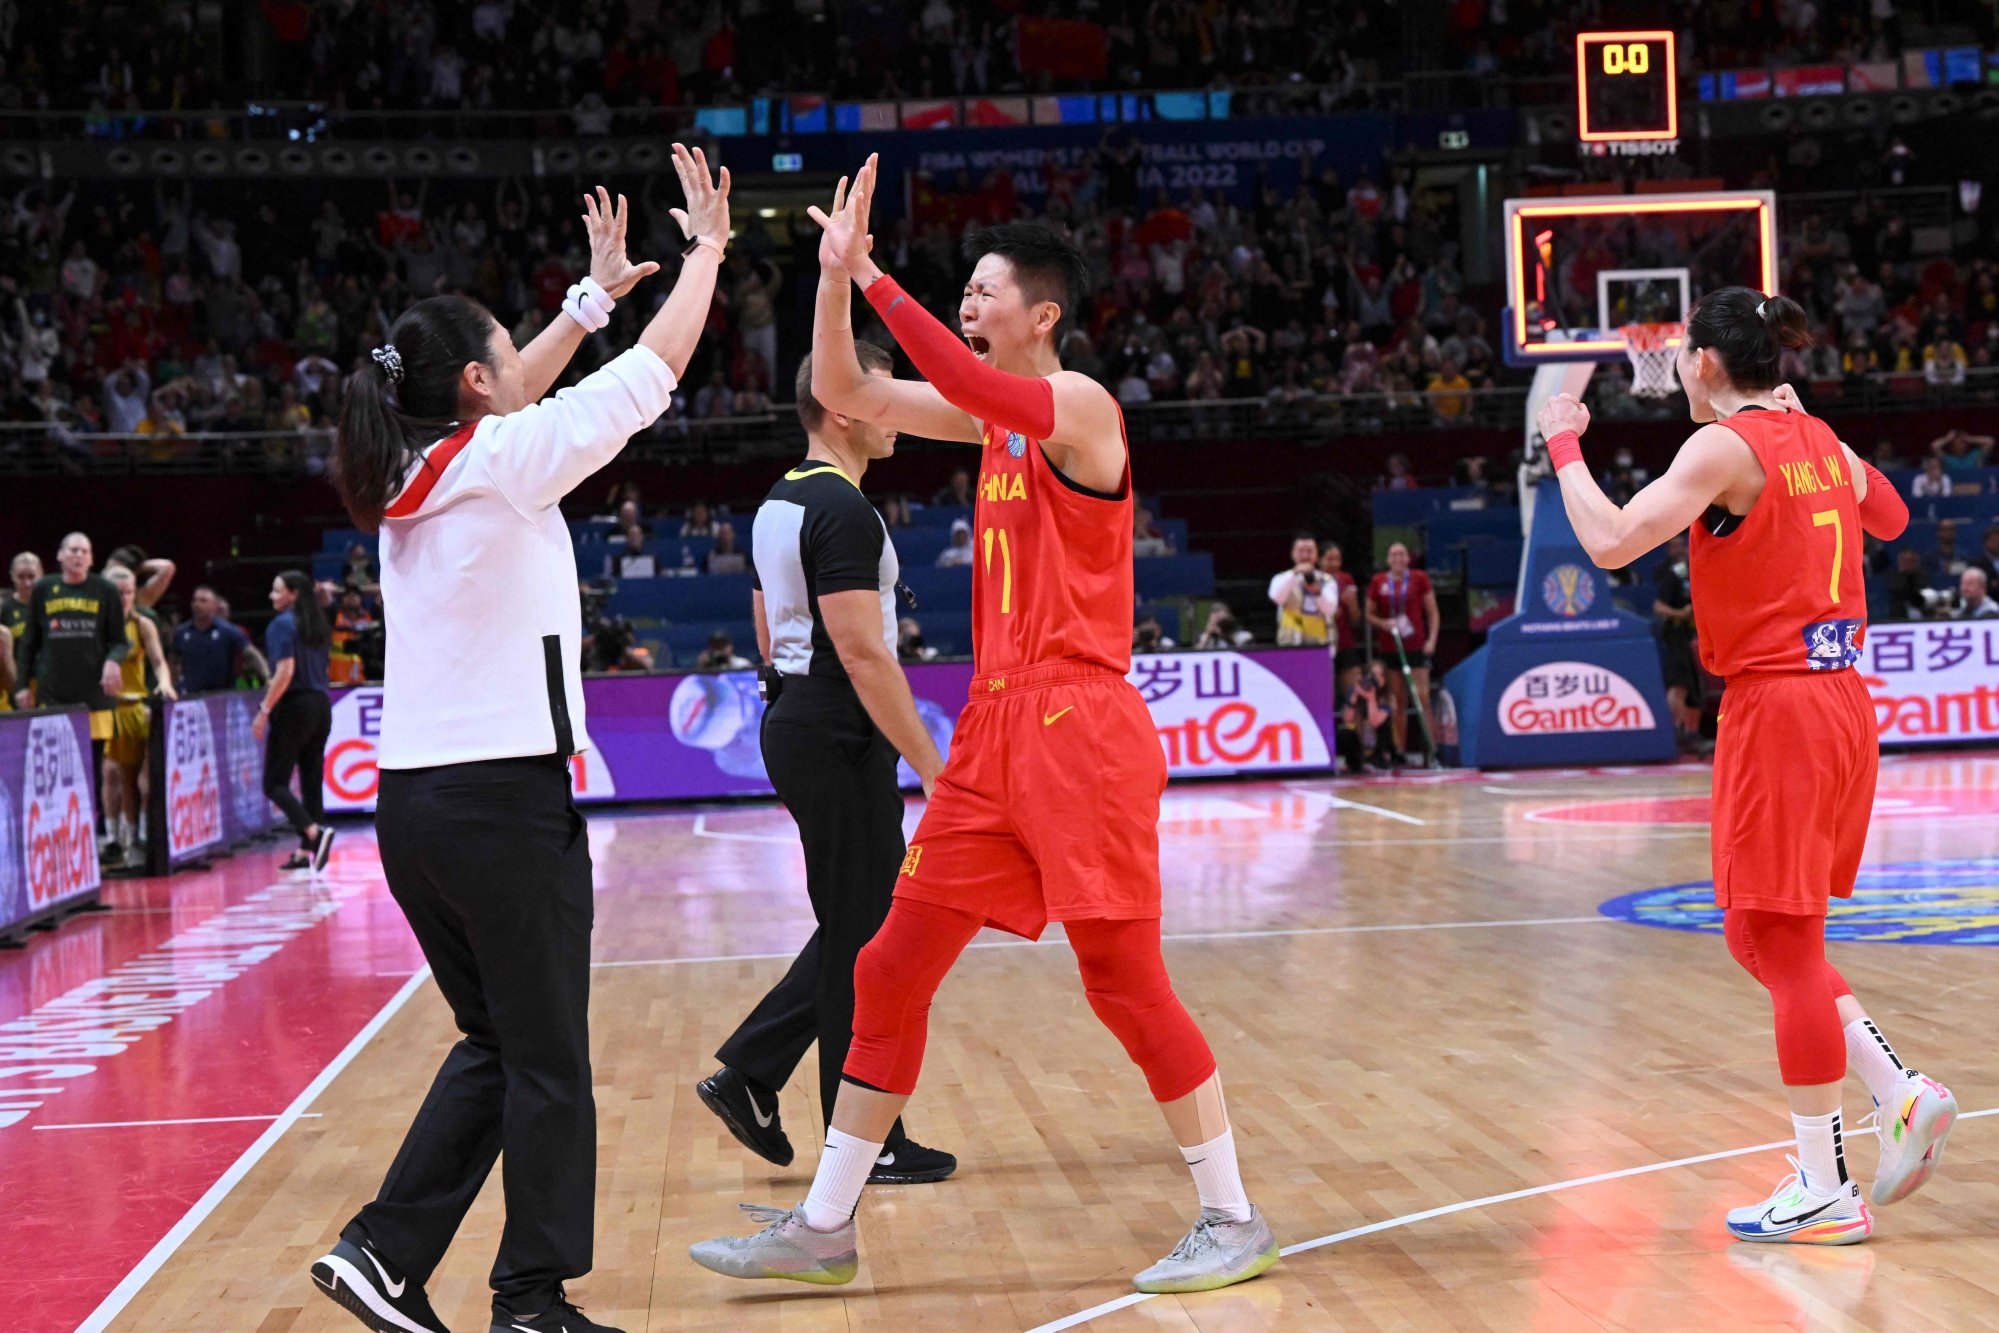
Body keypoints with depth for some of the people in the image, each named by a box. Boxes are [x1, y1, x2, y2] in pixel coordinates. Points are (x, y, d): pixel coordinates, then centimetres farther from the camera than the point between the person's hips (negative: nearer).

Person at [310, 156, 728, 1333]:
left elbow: (513, 400, 30)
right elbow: (650, 376, -2)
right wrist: (707, 249, 12)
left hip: (413, 800, 8)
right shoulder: (502, 462, -9)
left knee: (495, 1045, 17)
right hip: (502, 798, -8)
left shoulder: (414, 471, 11)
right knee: (546, 1062, 2)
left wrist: (600, 290, 38)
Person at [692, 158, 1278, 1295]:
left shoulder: (1078, 404, -9)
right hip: (996, 730, 8)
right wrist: (836, 273, 3)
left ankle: (1235, 1221, 9)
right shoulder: (998, 416, 15)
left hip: (1079, 728, -8)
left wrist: (873, 277, -28)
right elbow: (845, 394, 15)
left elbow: (967, 382, -30)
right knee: (892, 969, 7)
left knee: (1125, 978, -5)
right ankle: (823, 1229, 14)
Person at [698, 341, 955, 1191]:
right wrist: (932, 768, -21)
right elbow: (862, 652, -22)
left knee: (861, 927, 17)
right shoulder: (843, 510, -17)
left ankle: (748, 1074, 16)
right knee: (863, 939, -2)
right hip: (838, 737, -10)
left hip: (793, 722, 10)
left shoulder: (778, 503, 14)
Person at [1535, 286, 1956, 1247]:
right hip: (1842, 704, 8)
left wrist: (1564, 443, -8)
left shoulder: (1725, 446, -12)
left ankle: (1824, 1193, 5)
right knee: (1762, 937, 19)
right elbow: (1890, 519, 31)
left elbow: (1611, 543, -21)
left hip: (1777, 709, -8)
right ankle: (1902, 1094, 9)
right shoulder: (1819, 441, 11)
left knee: (1781, 946, -1)